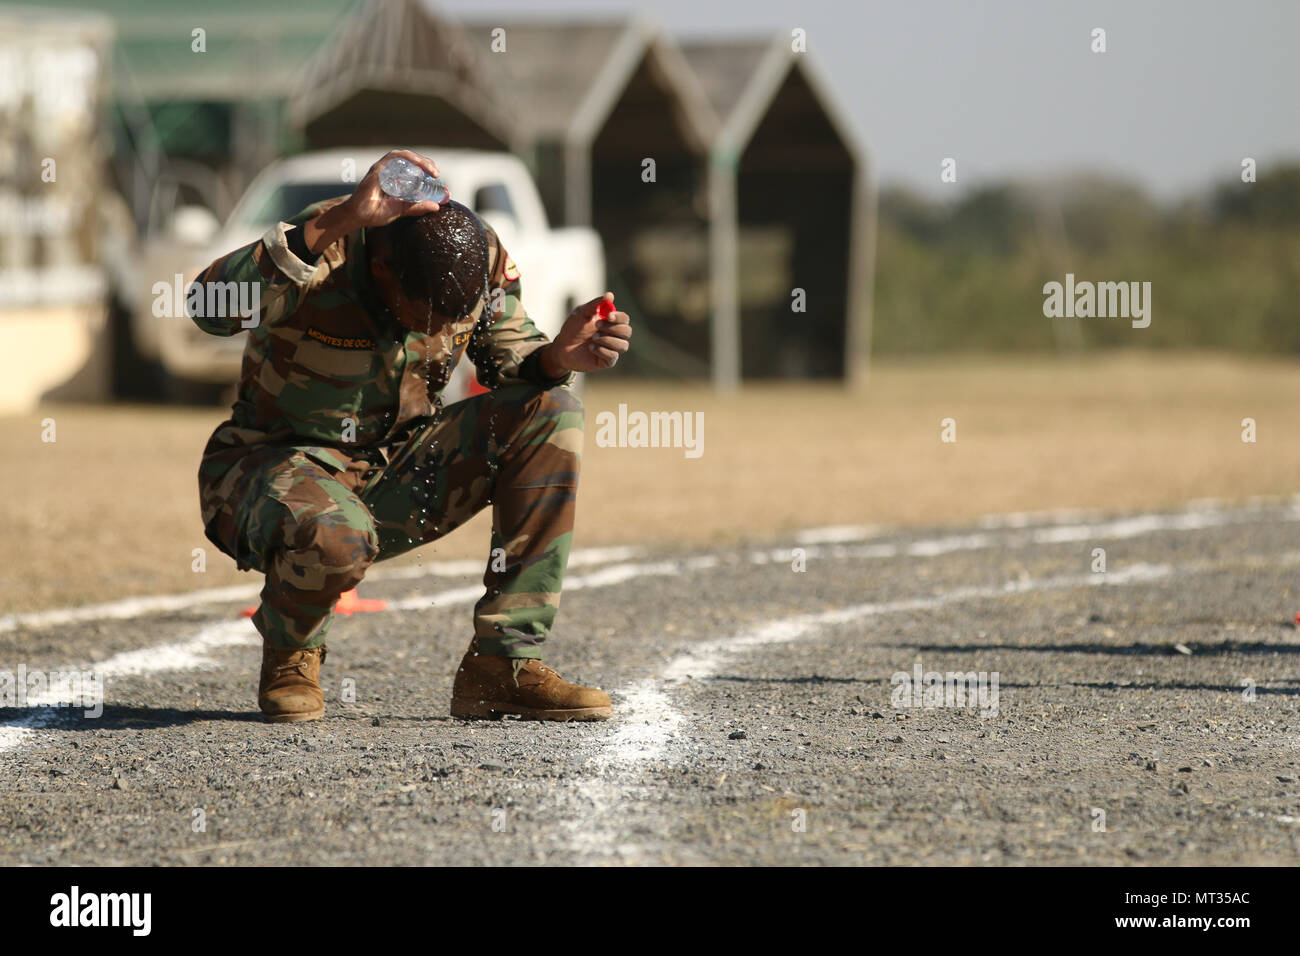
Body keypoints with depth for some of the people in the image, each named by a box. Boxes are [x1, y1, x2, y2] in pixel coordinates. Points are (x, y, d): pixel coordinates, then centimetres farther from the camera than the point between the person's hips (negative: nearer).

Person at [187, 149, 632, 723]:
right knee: (332, 540, -42)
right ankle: (290, 653, -2)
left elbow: (511, 363, 5)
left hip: (399, 472, 6)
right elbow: (211, 307, -44)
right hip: (279, 464, -6)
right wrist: (342, 220, -50)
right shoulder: (321, 249, -26)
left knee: (550, 411, -16)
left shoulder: (479, 255, -10)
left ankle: (501, 666, -13)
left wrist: (559, 356, -20)